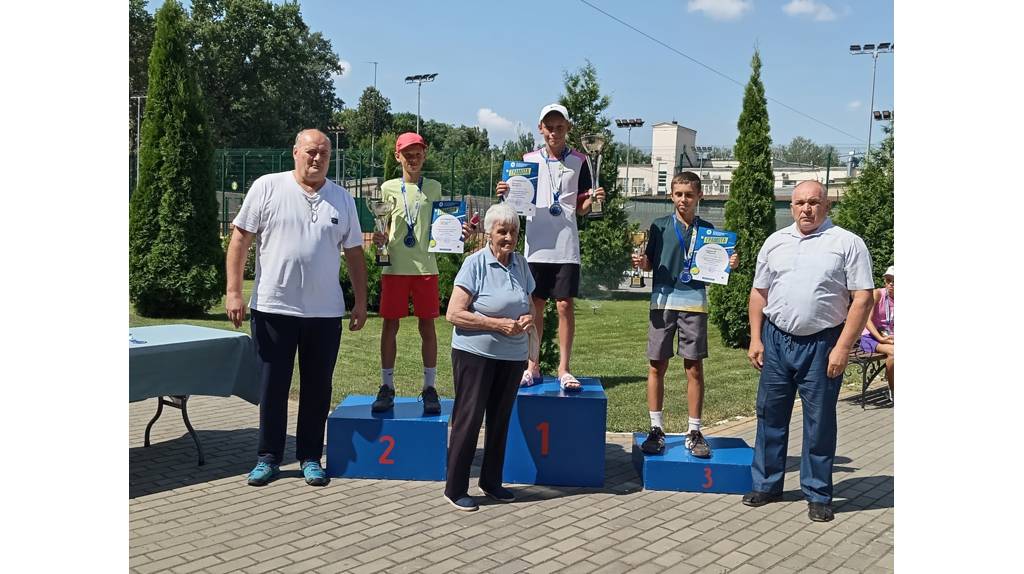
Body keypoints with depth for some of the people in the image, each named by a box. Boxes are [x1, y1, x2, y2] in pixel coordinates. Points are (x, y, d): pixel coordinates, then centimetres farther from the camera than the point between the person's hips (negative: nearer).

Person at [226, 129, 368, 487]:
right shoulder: (267, 188, -1)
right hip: (273, 308, -2)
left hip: (325, 312, 2)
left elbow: (354, 253, 11)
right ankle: (268, 457, 21)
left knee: (317, 388, 9)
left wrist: (361, 302, 8)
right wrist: (233, 291, -7)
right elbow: (240, 239, -1)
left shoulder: (342, 198, 8)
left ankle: (310, 457, 22)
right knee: (272, 386, 7)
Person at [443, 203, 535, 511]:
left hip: (512, 356, 6)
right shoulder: (475, 263, -12)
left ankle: (491, 481, 29)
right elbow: (454, 314, -17)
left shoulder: (520, 264, 6)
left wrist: (528, 319, -4)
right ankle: (455, 488, 11)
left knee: (500, 419, 14)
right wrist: (499, 324, -19)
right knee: (468, 419, 0)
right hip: (475, 353, -6)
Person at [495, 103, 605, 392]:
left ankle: (563, 369, 5)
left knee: (565, 304, -2)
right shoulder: (528, 159, 7)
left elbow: (581, 208, 8)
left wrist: (593, 199, -12)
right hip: (536, 245, 1)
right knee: (535, 305, 6)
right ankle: (532, 367, 15)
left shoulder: (579, 161, 6)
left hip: (566, 245, -1)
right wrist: (505, 194, -10)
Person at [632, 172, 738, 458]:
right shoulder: (660, 226, 5)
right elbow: (650, 264, 7)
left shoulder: (707, 229, 9)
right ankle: (656, 429, 12)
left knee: (694, 368, 2)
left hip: (694, 303, 1)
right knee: (657, 366, 2)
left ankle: (694, 432, 11)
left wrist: (729, 265, -6)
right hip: (663, 300, -1)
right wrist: (641, 262, -15)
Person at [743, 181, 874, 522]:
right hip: (775, 340, 4)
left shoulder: (847, 243, -3)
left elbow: (862, 298, -7)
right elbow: (759, 292, 13)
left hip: (821, 345, -4)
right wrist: (755, 339, 6)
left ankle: (818, 494, 18)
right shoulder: (775, 242, 10)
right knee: (770, 415, 10)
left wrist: (842, 348, -13)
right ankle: (766, 485, 24)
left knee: (819, 421, 5)